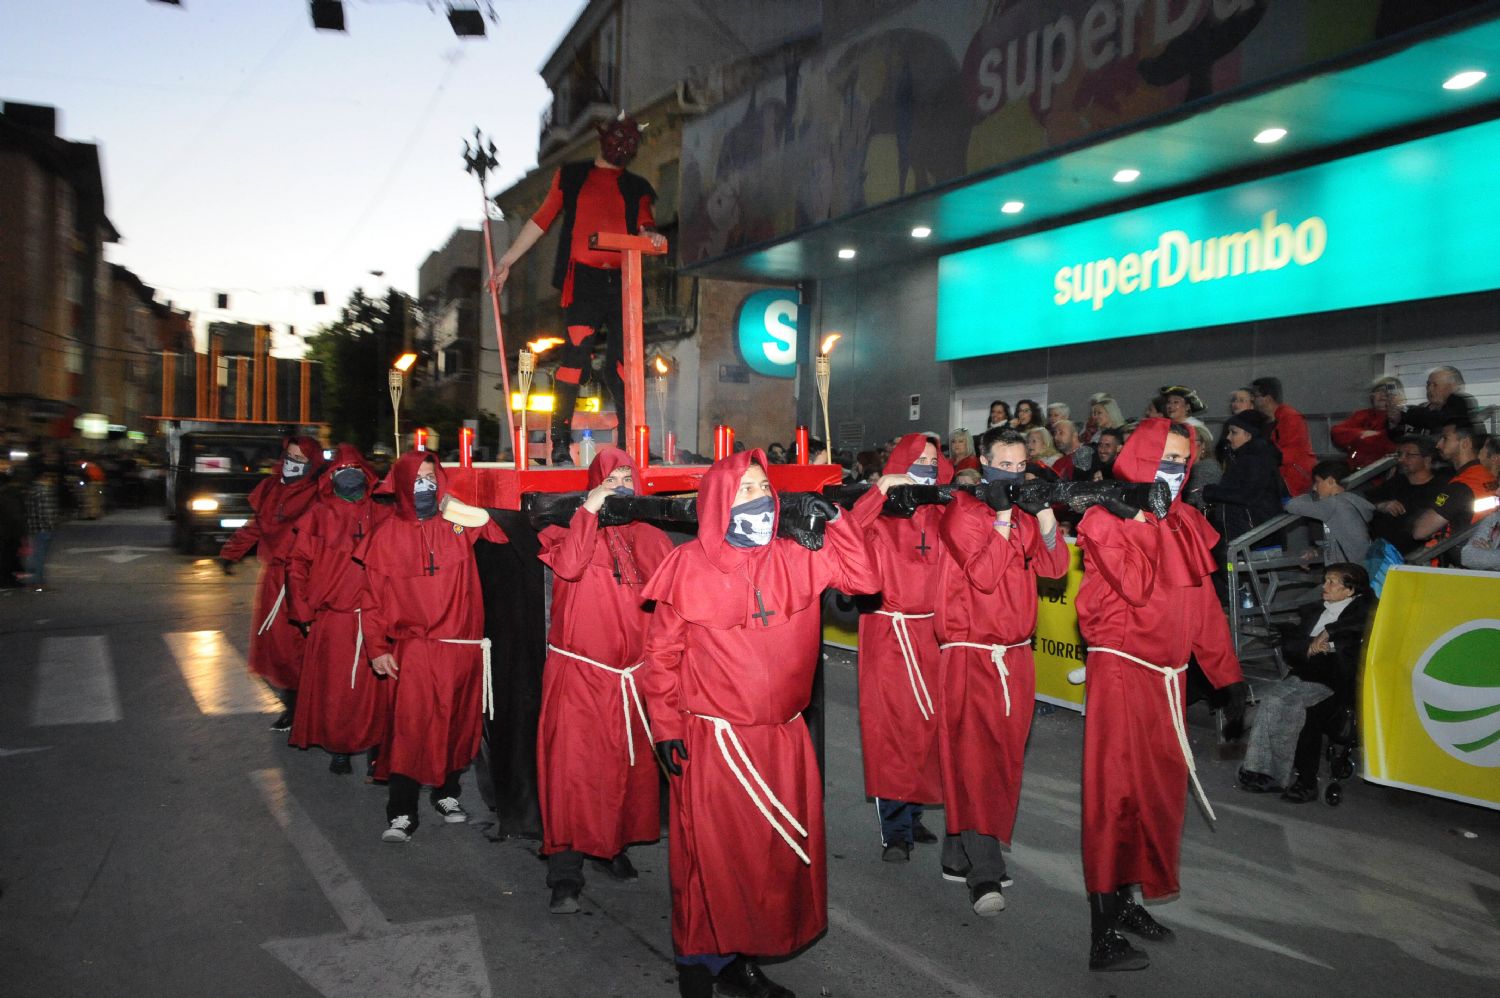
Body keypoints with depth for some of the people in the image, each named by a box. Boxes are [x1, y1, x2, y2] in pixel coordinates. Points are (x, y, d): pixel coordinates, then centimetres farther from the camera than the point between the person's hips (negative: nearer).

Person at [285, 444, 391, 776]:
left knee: (374, 687, 4)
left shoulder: (383, 517, 7)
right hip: (331, 620, -1)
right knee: (334, 689, 4)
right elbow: (297, 565, 4)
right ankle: (338, 749, 21)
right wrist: (304, 613, -1)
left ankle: (376, 746, 20)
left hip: (375, 619, 1)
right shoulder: (319, 516, 4)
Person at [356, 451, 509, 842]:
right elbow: (373, 597, 2)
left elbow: (502, 541, 1)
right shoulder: (386, 535, 2)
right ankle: (401, 813, 3)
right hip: (412, 649, -2)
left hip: (461, 645, 2)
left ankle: (448, 793, 30)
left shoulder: (460, 524, 3)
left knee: (457, 723, 12)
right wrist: (377, 648, -3)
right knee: (409, 727, -7)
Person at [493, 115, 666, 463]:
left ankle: (629, 445, 1)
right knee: (575, 353, -14)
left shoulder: (636, 187, 22)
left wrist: (651, 235, -16)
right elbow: (542, 219, 17)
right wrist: (507, 261, 14)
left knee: (623, 362, -3)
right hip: (583, 280, -2)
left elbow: (644, 222, 9)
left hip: (623, 282, 2)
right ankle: (560, 442, -11)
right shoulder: (571, 175, 17)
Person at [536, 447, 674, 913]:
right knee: (572, 766, -5)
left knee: (631, 764, 12)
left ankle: (615, 846, 31)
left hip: (632, 674, 4)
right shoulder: (574, 528, -2)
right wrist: (590, 509, -20)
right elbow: (567, 565, -23)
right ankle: (566, 874, 2)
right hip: (580, 671, -4)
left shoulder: (648, 537, 9)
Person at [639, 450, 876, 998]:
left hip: (783, 737, 5)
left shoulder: (793, 559, 3)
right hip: (713, 741, -5)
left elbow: (863, 578, 4)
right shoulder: (689, 565, -8)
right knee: (713, 857, 6)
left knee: (780, 854, 14)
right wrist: (665, 727, -6)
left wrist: (835, 520, -6)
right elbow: (662, 653, -4)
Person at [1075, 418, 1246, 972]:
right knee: (1117, 792, -5)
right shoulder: (1107, 520, -8)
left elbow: (1204, 605, 13)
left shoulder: (1185, 522, 11)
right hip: (1121, 671, -7)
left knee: (1162, 788, 13)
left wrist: (1228, 676, 12)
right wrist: (1138, 520, -21)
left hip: (1167, 676, 7)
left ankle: (1125, 899, 28)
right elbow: (1136, 588, -21)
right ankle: (1104, 935, 2)